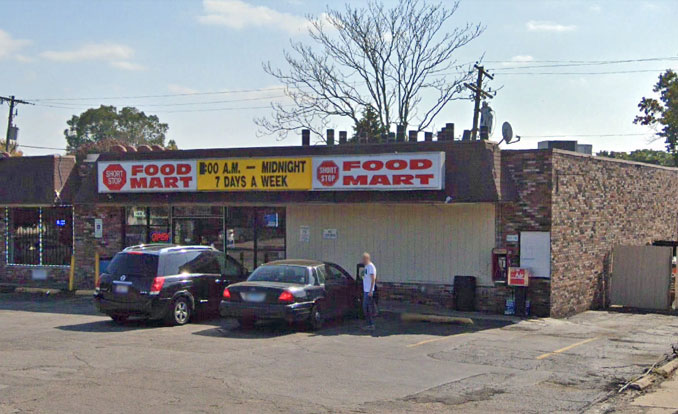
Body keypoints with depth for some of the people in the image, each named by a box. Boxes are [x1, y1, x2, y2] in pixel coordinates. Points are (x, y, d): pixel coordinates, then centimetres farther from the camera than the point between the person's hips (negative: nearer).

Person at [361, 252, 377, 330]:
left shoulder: (371, 267, -14)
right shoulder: (366, 266, 16)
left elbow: (373, 279, -18)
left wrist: (371, 291, -22)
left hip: (369, 291, -10)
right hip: (365, 291, 10)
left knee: (370, 308, -6)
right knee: (365, 308, 13)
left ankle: (372, 325, -1)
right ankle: (369, 324, 20)